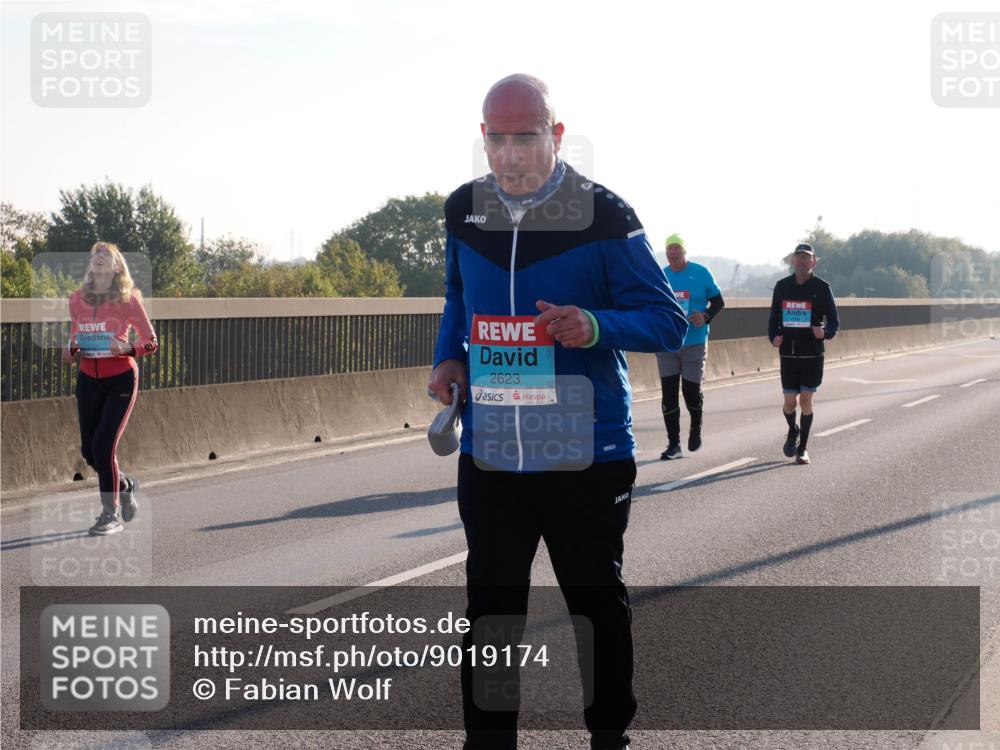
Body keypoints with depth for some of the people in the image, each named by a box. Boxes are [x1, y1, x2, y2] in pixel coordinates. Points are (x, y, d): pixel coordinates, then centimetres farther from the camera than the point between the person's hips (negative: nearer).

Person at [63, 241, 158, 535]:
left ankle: (111, 514, -1)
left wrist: (127, 348, -22)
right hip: (88, 379, 5)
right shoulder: (77, 300, 5)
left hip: (120, 380, -5)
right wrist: (71, 350, -5)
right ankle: (126, 485, 34)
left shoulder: (127, 299, -7)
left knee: (103, 445, -14)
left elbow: (150, 342, -3)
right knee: (88, 449, 6)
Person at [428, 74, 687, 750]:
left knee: (599, 604, 13)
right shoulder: (464, 211, 4)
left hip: (587, 454, -3)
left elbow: (668, 320, -8)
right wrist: (449, 358, 4)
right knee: (490, 610, 5)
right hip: (489, 456, 3)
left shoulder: (604, 216, -10)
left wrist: (595, 326, -26)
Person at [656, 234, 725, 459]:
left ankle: (696, 429, 30)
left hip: (694, 343, -2)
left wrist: (706, 317, -15)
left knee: (691, 391, 0)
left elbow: (718, 302, 3)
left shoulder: (700, 273, -2)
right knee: (668, 394, -1)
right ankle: (673, 444, 6)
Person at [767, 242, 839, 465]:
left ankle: (802, 448, 11)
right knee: (790, 402, 0)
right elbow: (774, 318, 12)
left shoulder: (822, 288, -1)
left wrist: (825, 332, -21)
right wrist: (773, 337, -7)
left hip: (813, 354, -2)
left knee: (806, 401, -2)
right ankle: (793, 431, 33)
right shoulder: (782, 287, 6)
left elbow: (834, 322, 1)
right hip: (788, 353, 2)